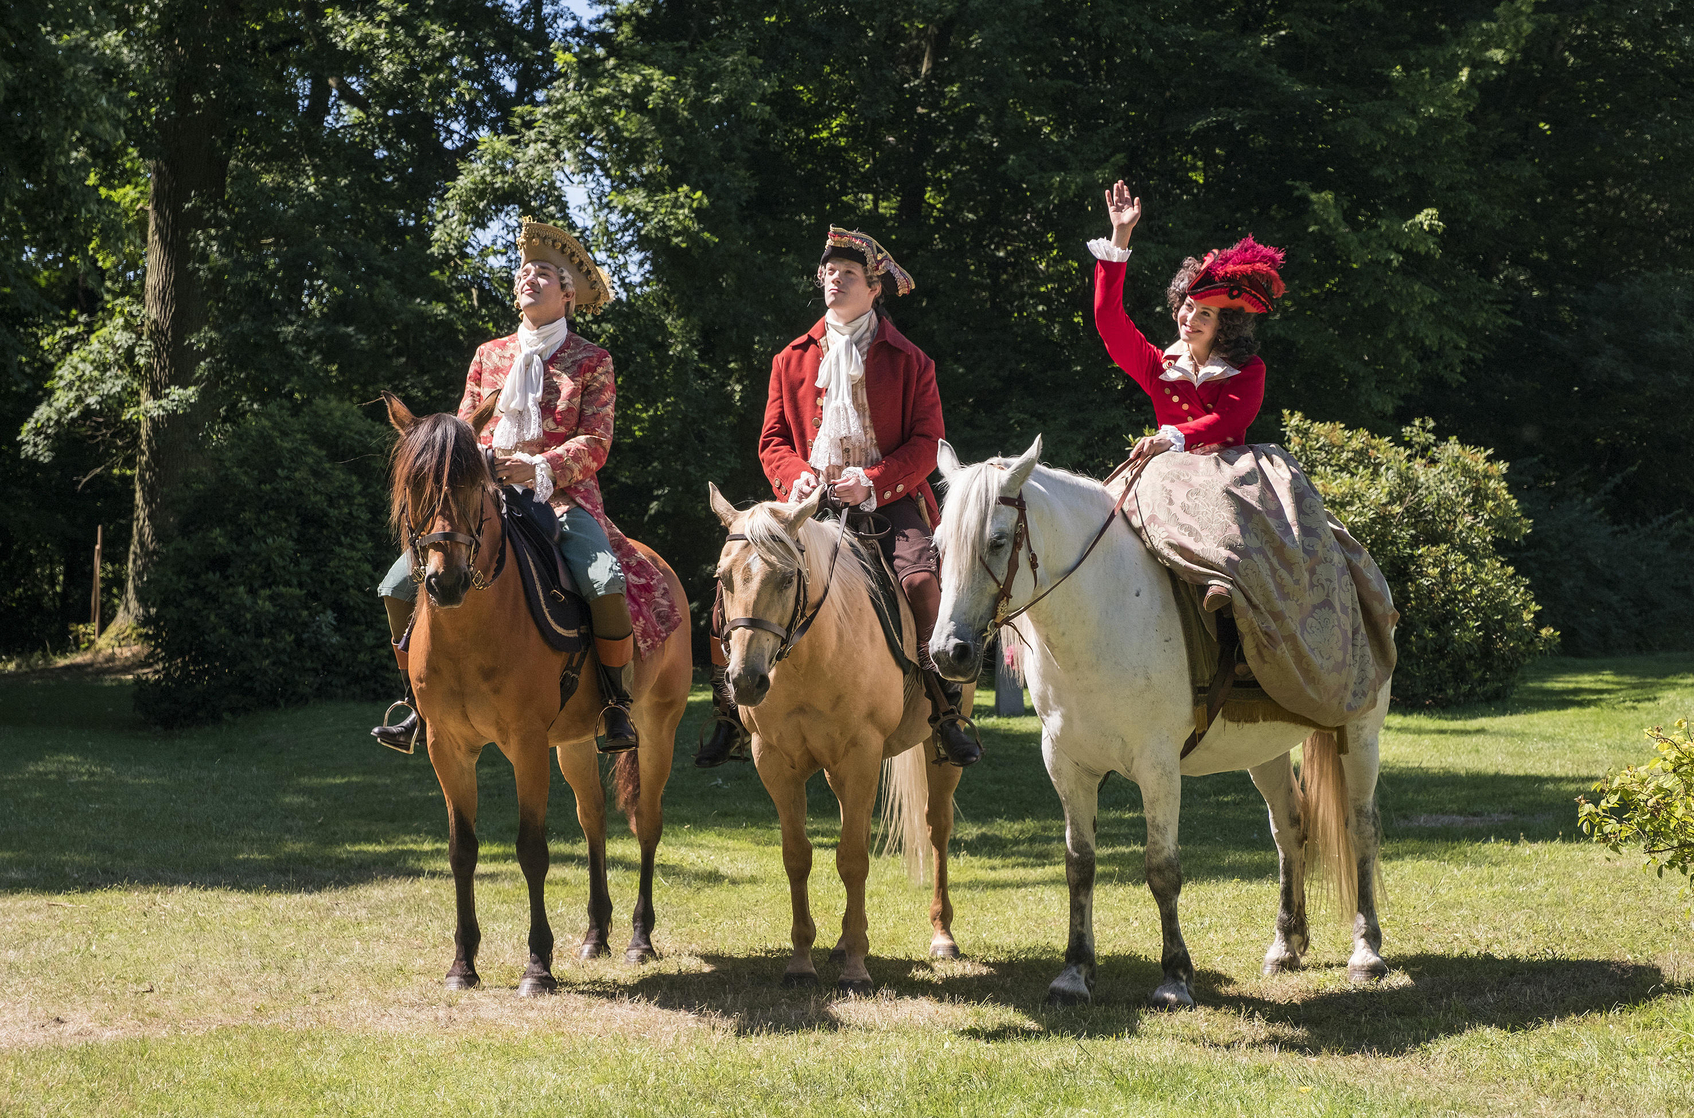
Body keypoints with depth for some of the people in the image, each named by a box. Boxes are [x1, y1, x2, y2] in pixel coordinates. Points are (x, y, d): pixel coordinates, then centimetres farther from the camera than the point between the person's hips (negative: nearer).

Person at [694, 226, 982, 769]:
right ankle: (730, 717, -5)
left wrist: (872, 483, -17)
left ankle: (947, 710, -21)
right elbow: (773, 439, 14)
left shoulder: (908, 361, 7)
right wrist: (797, 475, -9)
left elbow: (926, 442, 0)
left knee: (921, 577, -32)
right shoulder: (793, 359, 15)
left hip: (887, 498, -3)